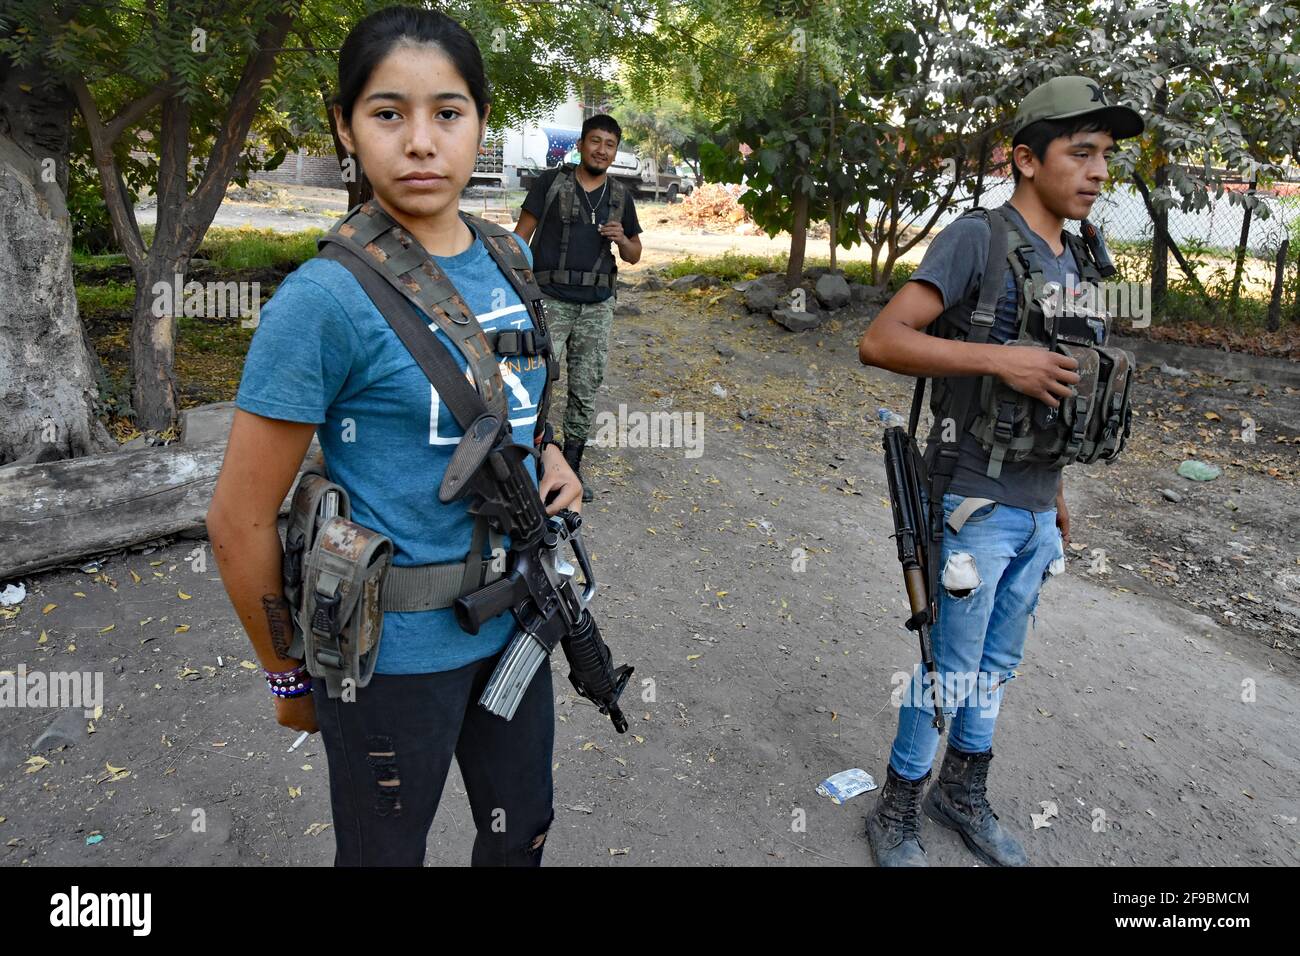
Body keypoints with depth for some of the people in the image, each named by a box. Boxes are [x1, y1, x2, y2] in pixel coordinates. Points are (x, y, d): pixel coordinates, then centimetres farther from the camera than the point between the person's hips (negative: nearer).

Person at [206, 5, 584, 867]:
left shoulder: (512, 261, -1)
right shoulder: (326, 298, -21)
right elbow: (241, 519, -14)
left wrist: (550, 455, -1)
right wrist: (290, 674, -2)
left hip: (512, 619, 6)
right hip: (398, 650, -5)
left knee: (522, 833, 25)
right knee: (385, 855, 20)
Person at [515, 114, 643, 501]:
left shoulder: (621, 196, 11)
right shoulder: (551, 181, 0)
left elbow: (634, 255, 17)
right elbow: (522, 235, 1)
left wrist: (621, 238, -5)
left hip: (597, 306, 4)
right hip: (550, 300, -4)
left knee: (586, 389, 7)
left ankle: (571, 465, 20)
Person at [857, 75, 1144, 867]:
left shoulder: (1078, 261, 11)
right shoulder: (978, 238, -12)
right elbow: (880, 342, -21)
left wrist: (1057, 492, 20)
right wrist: (1001, 358, -28)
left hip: (1034, 512, 7)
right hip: (975, 508, -7)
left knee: (998, 666, 19)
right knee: (949, 671, 4)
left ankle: (964, 795, 39)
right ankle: (898, 816, 25)